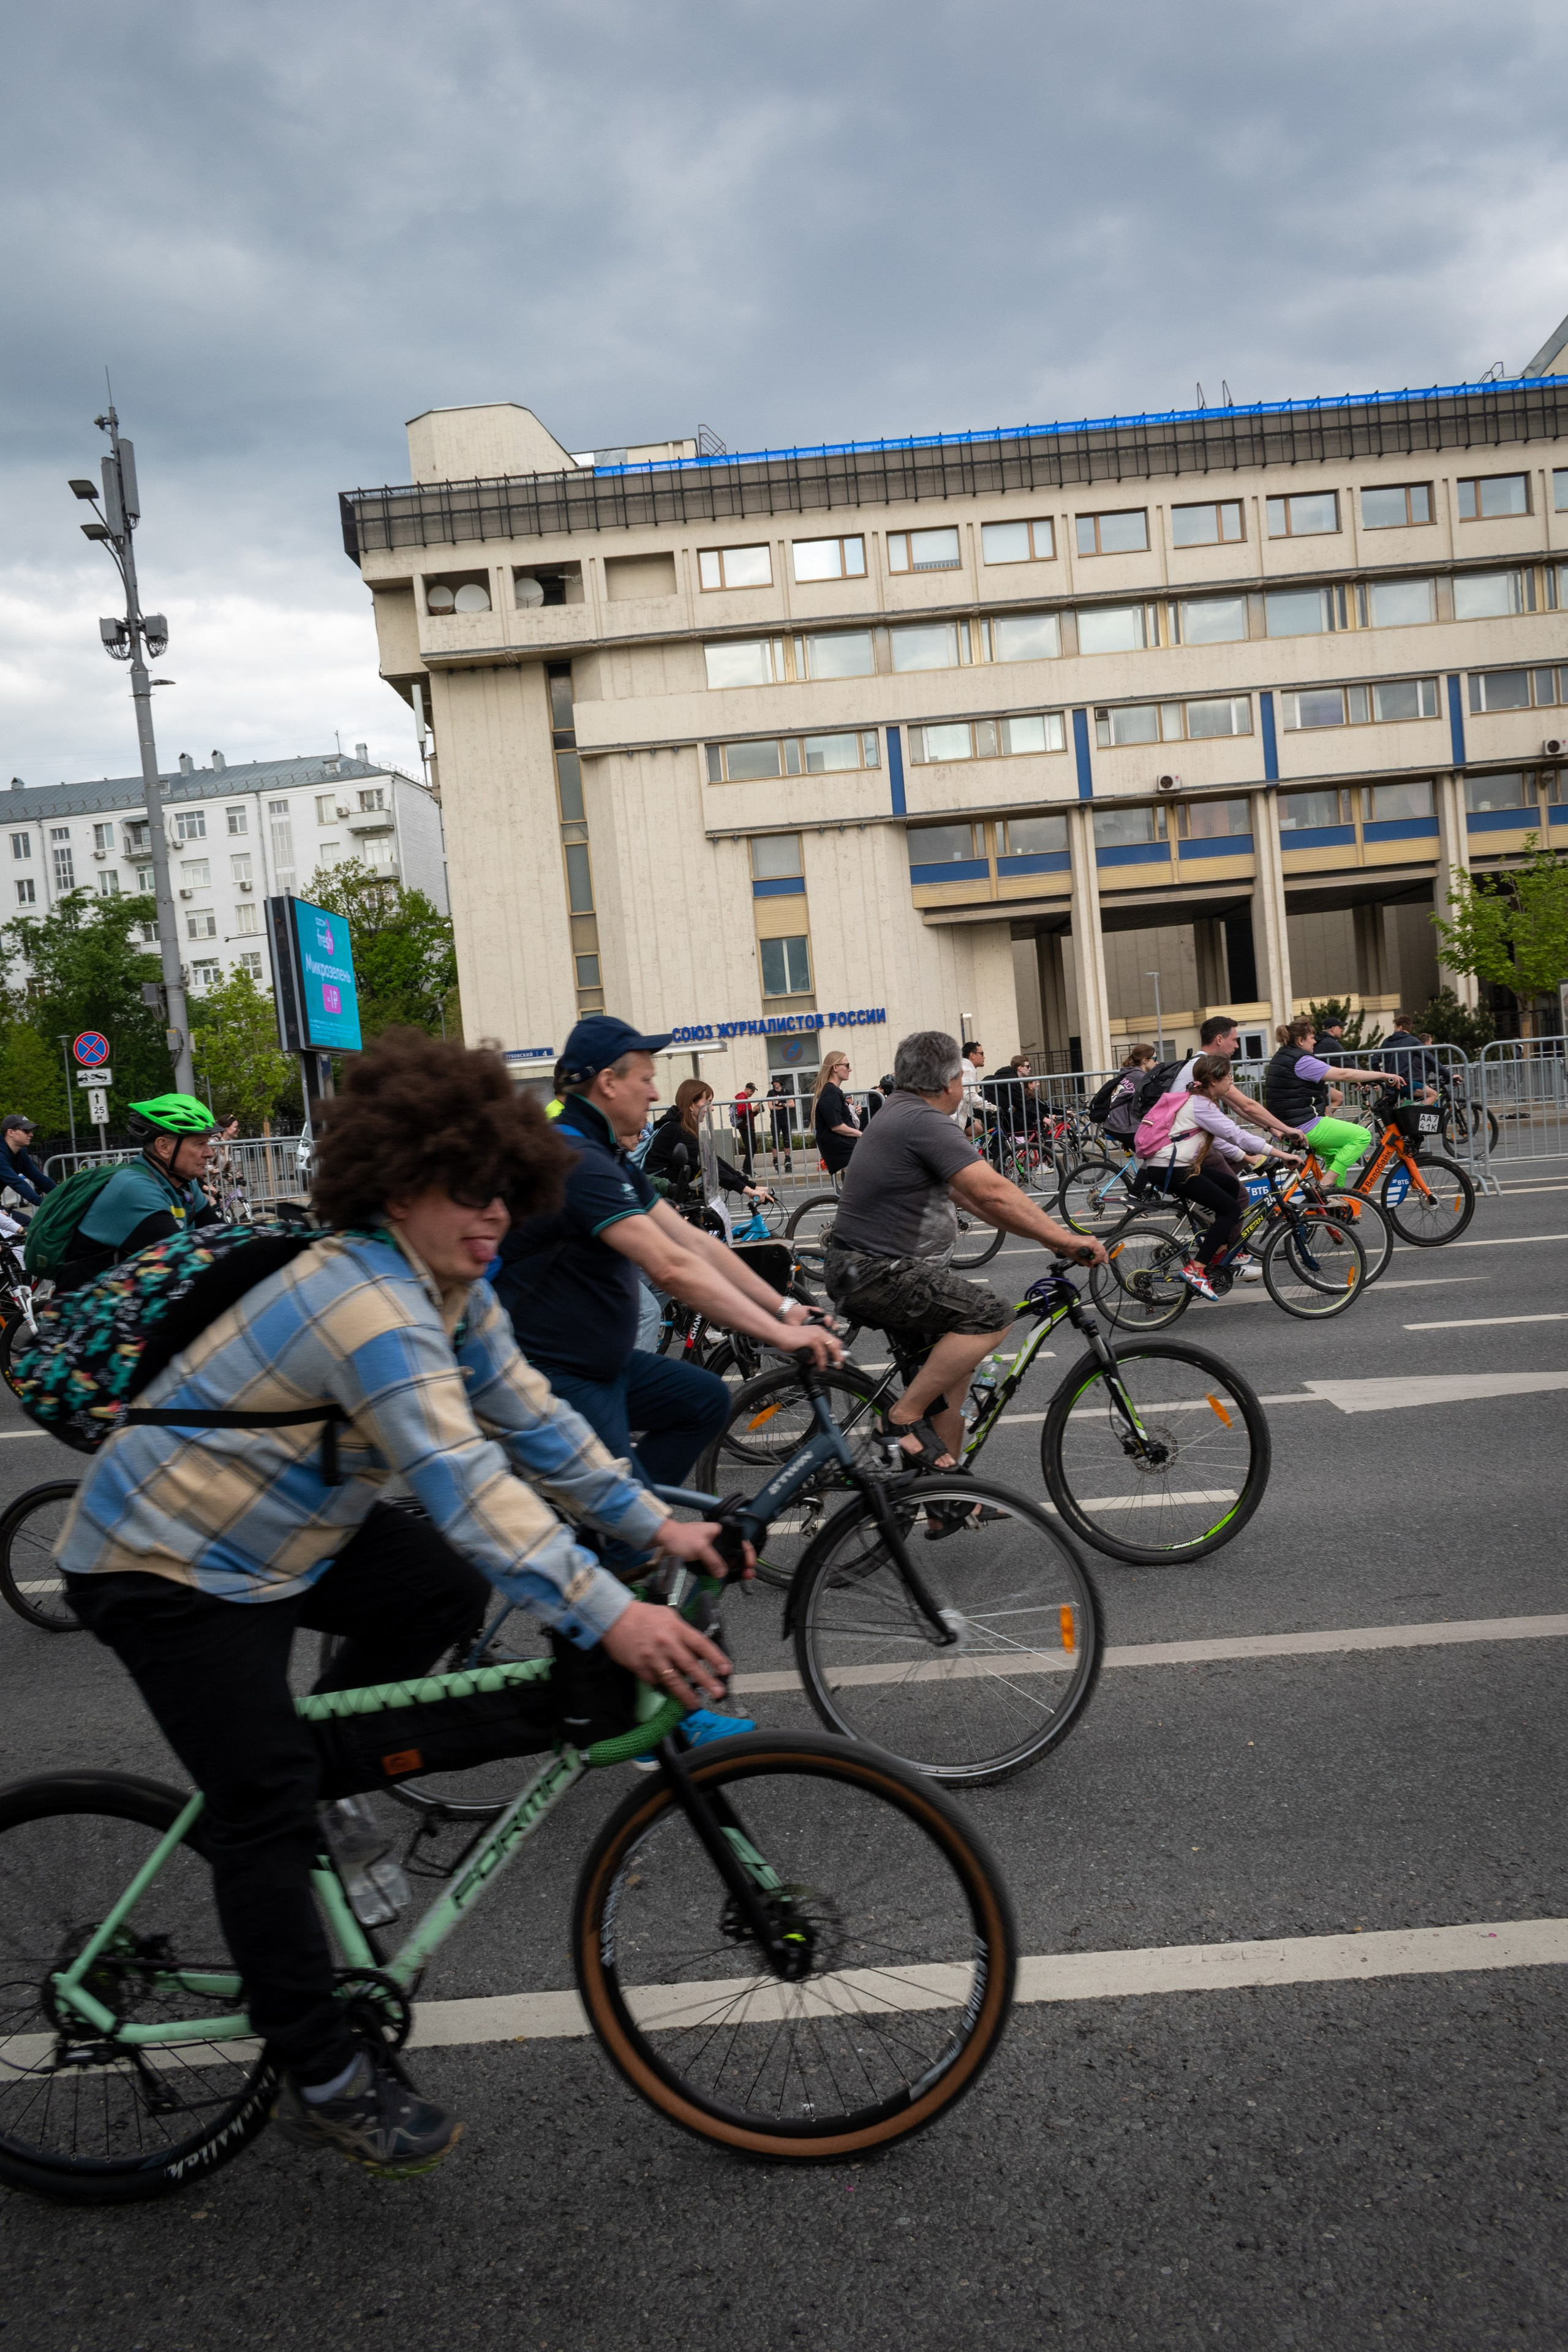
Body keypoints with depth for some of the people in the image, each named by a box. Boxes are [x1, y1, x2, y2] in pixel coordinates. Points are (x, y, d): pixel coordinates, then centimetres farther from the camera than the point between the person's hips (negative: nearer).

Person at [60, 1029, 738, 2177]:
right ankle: (326, 2081, 6)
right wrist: (607, 1615, -48)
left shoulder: (451, 1292, -2)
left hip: (276, 1530, 9)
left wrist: (656, 1524, -6)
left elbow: (531, 1418, 0)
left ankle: (284, 1791, 19)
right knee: (269, 1806, -8)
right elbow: (461, 1476, -43)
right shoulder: (367, 1300, -33)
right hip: (166, 1563, -9)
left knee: (447, 1594, 4)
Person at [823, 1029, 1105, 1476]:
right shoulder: (925, 1122, -17)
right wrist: (1064, 1239, -20)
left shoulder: (903, 1115, 17)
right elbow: (993, 1193, -25)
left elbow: (965, 1192, 18)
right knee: (989, 1315, -20)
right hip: (875, 1274, -11)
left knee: (953, 1359, 18)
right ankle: (905, 1416, -11)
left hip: (865, 1268, 11)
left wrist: (1047, 1233, 15)